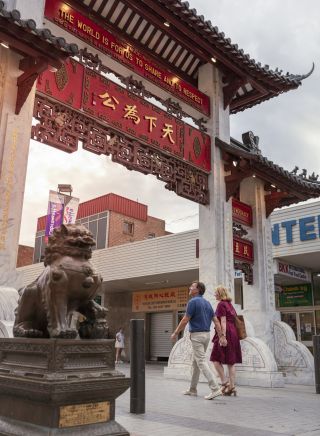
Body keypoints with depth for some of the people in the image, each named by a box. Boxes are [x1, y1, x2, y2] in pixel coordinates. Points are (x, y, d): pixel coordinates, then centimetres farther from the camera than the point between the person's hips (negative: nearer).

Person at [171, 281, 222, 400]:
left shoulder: (193, 302, -13)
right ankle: (192, 389, 24)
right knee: (195, 362, 16)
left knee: (201, 362, -8)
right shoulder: (207, 303, 12)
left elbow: (185, 320, -14)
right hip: (207, 334, 9)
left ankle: (215, 389, -15)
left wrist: (175, 333, -4)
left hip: (197, 335, -9)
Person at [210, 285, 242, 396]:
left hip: (225, 333, -9)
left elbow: (223, 321, -16)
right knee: (231, 362, 7)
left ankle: (225, 383, -6)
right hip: (233, 333, 9)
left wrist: (223, 336, -21)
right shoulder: (230, 304, 18)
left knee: (216, 359, -2)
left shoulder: (221, 304, -7)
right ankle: (232, 387, 7)